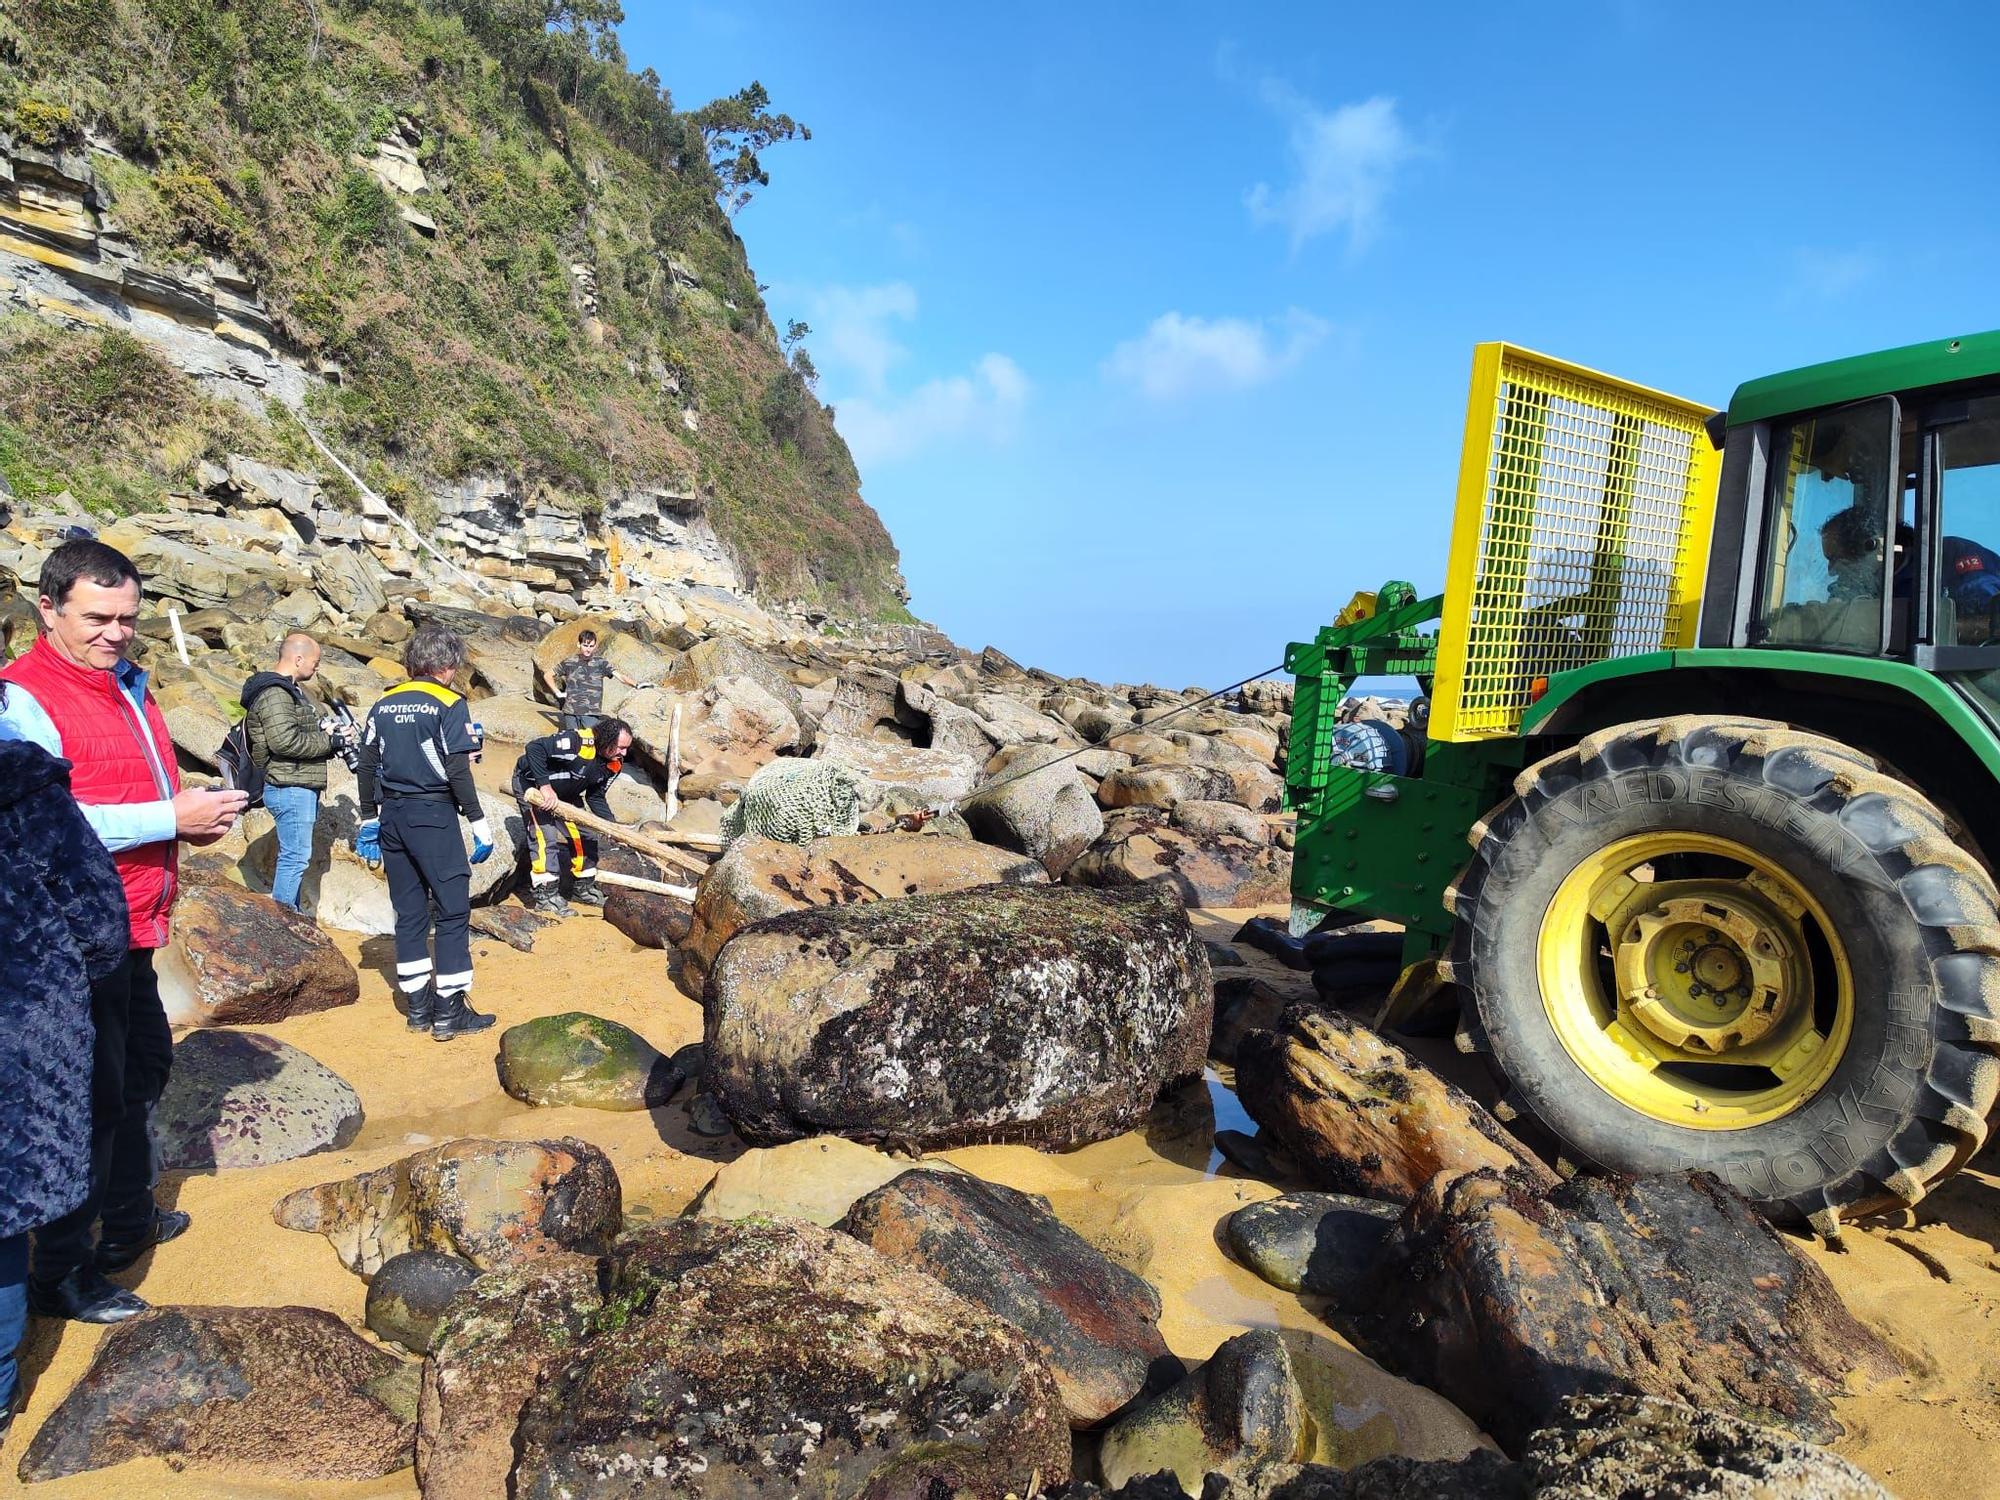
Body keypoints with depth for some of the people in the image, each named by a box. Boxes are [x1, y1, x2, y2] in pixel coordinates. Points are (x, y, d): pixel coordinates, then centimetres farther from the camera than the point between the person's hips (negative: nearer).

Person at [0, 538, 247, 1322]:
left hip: (130, 931, 9)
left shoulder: (128, 682, 11)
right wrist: (170, 817, -25)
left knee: (145, 1068, 21)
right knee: (94, 1097, -1)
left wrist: (196, 810, 1)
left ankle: (128, 1222, 38)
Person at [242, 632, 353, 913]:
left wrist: (329, 729, 6)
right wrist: (329, 741, -15)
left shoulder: (291, 689, 17)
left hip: (301, 787, 11)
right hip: (290, 788, -11)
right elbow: (285, 740, -26)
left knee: (294, 855, 17)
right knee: (296, 856, -7)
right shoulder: (274, 694, -16)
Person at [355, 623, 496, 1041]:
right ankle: (449, 1011, 0)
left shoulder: (383, 704, 9)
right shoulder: (449, 705, -8)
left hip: (392, 815, 6)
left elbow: (367, 767, 10)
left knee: (409, 910, 12)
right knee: (453, 909, 0)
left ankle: (419, 1005, 19)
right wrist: (478, 822, -10)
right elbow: (458, 772, -14)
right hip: (433, 815, -6)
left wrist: (369, 820, 17)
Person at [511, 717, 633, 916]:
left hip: (565, 793, 8)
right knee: (543, 834, -19)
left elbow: (595, 796, -1)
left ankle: (583, 888, 19)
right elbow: (534, 748, -39)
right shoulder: (578, 741, -36)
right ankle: (544, 894, -12)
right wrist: (545, 786, -41)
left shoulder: (614, 763, -10)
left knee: (585, 834, 5)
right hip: (531, 783, -8)